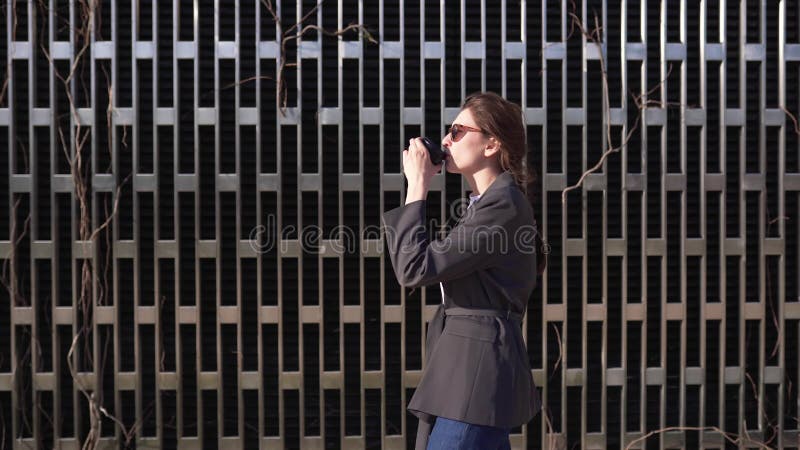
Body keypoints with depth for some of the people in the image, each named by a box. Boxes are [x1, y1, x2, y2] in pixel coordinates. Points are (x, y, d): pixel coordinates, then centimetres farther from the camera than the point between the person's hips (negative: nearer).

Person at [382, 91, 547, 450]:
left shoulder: (503, 206, -15)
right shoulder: (484, 202, 16)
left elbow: (414, 268, -18)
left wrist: (417, 186, -12)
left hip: (477, 371, -10)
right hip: (466, 368, 10)